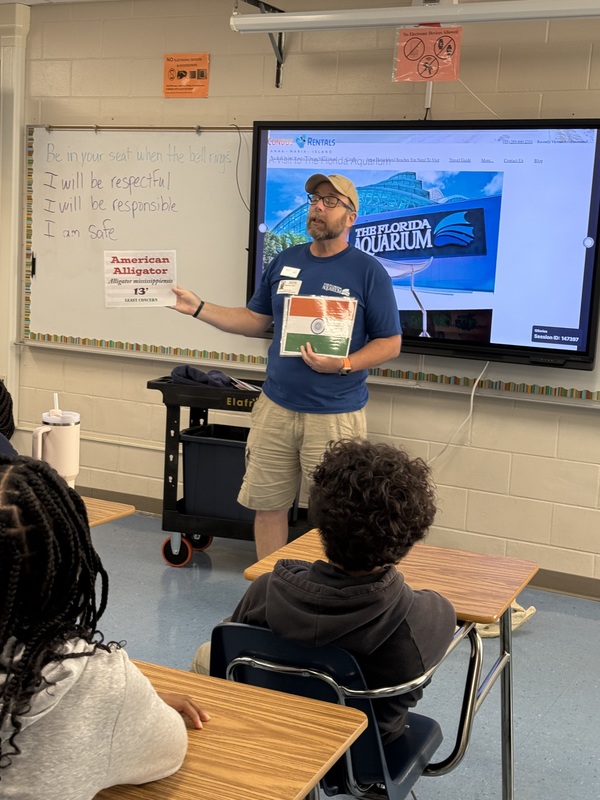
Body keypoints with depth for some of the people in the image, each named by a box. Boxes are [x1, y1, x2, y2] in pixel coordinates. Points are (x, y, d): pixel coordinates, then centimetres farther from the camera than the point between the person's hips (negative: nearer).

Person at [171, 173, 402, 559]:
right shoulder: (285, 261, 9)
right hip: (275, 408, 5)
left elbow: (390, 343, -5)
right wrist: (198, 307, 8)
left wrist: (343, 365, -20)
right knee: (267, 505, 11)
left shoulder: (368, 271, -6)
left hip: (335, 415, -5)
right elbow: (256, 321, 17)